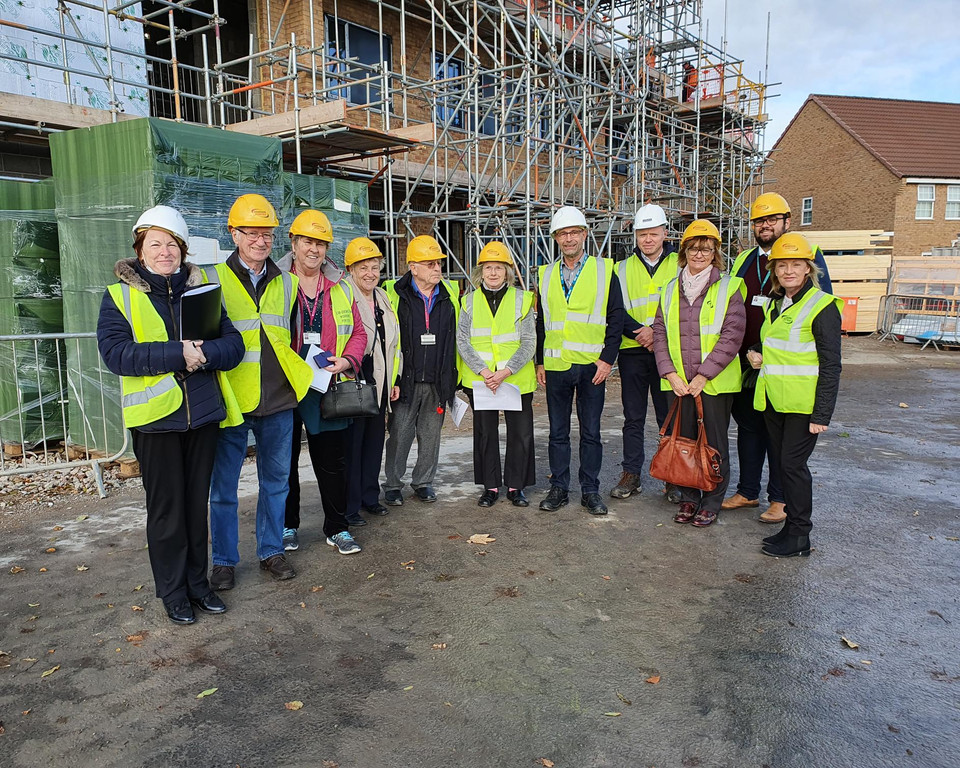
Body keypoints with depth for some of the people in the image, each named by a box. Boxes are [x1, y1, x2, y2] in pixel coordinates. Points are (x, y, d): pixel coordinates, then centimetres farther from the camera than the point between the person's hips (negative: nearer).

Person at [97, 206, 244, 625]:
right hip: (155, 417, -3)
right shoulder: (119, 295, 1)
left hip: (203, 413, 3)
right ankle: (173, 591, 22)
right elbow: (115, 353, -14)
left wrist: (203, 353, -19)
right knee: (166, 508, 6)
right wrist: (177, 354, -22)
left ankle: (197, 581, 28)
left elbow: (233, 343, 1)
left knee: (197, 503, 13)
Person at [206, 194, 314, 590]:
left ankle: (271, 551, 28)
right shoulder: (213, 279, 0)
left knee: (276, 480, 13)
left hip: (278, 400, 3)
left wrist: (308, 373, 10)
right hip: (231, 400, -3)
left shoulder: (287, 283, 11)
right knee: (224, 486, 6)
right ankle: (224, 561, 21)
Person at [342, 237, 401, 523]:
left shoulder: (384, 299, 15)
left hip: (380, 383, 7)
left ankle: (370, 497, 28)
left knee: (375, 441, 14)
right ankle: (350, 506, 10)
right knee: (351, 444, -1)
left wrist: (394, 379, 17)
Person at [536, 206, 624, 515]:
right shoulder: (546, 275, 11)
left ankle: (590, 491, 16)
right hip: (556, 364, 3)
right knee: (558, 432, 9)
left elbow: (616, 317, 0)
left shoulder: (604, 270, 3)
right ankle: (559, 488, 20)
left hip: (592, 365, -2)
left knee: (591, 432, 5)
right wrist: (539, 361, 9)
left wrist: (607, 358, -8)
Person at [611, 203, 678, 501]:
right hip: (632, 353, 1)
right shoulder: (622, 269, 9)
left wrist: (658, 331, -17)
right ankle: (631, 475, 16)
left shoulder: (679, 266, 5)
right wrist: (642, 333, -13)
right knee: (633, 418, 7)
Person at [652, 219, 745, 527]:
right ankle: (688, 498, 26)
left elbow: (732, 336, -10)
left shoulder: (729, 287, -3)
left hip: (715, 382, -3)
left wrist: (702, 376, -15)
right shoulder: (671, 289, 9)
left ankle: (711, 504, 20)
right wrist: (671, 375, -6)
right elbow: (660, 333, 6)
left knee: (714, 443, 6)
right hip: (678, 383, 3)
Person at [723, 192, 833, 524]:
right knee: (748, 426, 12)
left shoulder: (810, 256, 0)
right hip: (746, 362, 5)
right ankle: (747, 491, 25)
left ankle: (780, 499, 16)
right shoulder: (743, 260, 14)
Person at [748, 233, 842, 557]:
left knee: (793, 463, -5)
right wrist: (755, 353, 3)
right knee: (781, 462, 10)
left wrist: (822, 413, -17)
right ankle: (793, 525, 22)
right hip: (773, 400, 7)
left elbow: (830, 365, -12)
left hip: (803, 403, -7)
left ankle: (799, 537, 6)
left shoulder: (822, 306, -10)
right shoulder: (774, 304, 13)